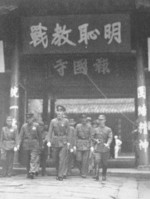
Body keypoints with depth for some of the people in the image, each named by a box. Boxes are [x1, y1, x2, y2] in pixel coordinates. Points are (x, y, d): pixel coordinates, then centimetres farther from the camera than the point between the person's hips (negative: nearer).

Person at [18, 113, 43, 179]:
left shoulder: (36, 125, 1)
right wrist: (19, 144, -7)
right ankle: (28, 173, 18)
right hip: (26, 144, 2)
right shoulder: (24, 126, 5)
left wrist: (40, 145, 4)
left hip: (35, 144, -2)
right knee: (28, 159, 9)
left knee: (34, 158, -12)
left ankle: (32, 172, -15)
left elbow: (39, 136, 5)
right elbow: (21, 136, 4)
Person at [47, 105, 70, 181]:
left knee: (62, 159, -9)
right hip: (55, 141, 2)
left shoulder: (66, 121, 0)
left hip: (64, 141, -2)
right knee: (56, 159, 9)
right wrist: (49, 141, -8)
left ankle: (60, 175, -7)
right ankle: (58, 173, 26)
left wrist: (68, 142, -1)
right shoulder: (53, 121, 3)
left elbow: (68, 132, 2)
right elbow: (50, 132, 2)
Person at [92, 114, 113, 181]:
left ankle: (104, 176, 23)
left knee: (104, 163, 7)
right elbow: (92, 137, 19)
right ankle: (97, 175, -23)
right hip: (97, 148, 0)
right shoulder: (96, 129, 11)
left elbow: (110, 138, -7)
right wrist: (96, 140, -4)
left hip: (105, 148, 0)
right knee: (97, 161, -17)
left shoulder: (108, 129, 5)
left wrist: (107, 144, -26)